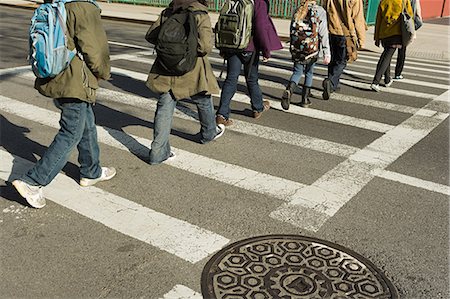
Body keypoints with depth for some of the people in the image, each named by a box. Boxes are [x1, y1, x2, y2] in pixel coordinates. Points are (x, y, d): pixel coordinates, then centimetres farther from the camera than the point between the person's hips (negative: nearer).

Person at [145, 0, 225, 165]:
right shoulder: (201, 15, -11)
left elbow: (150, 36, 5)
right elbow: (206, 46, -21)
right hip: (191, 72, -3)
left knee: (164, 108, 5)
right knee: (204, 102, 22)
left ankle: (159, 151, 3)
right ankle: (209, 133, 45)